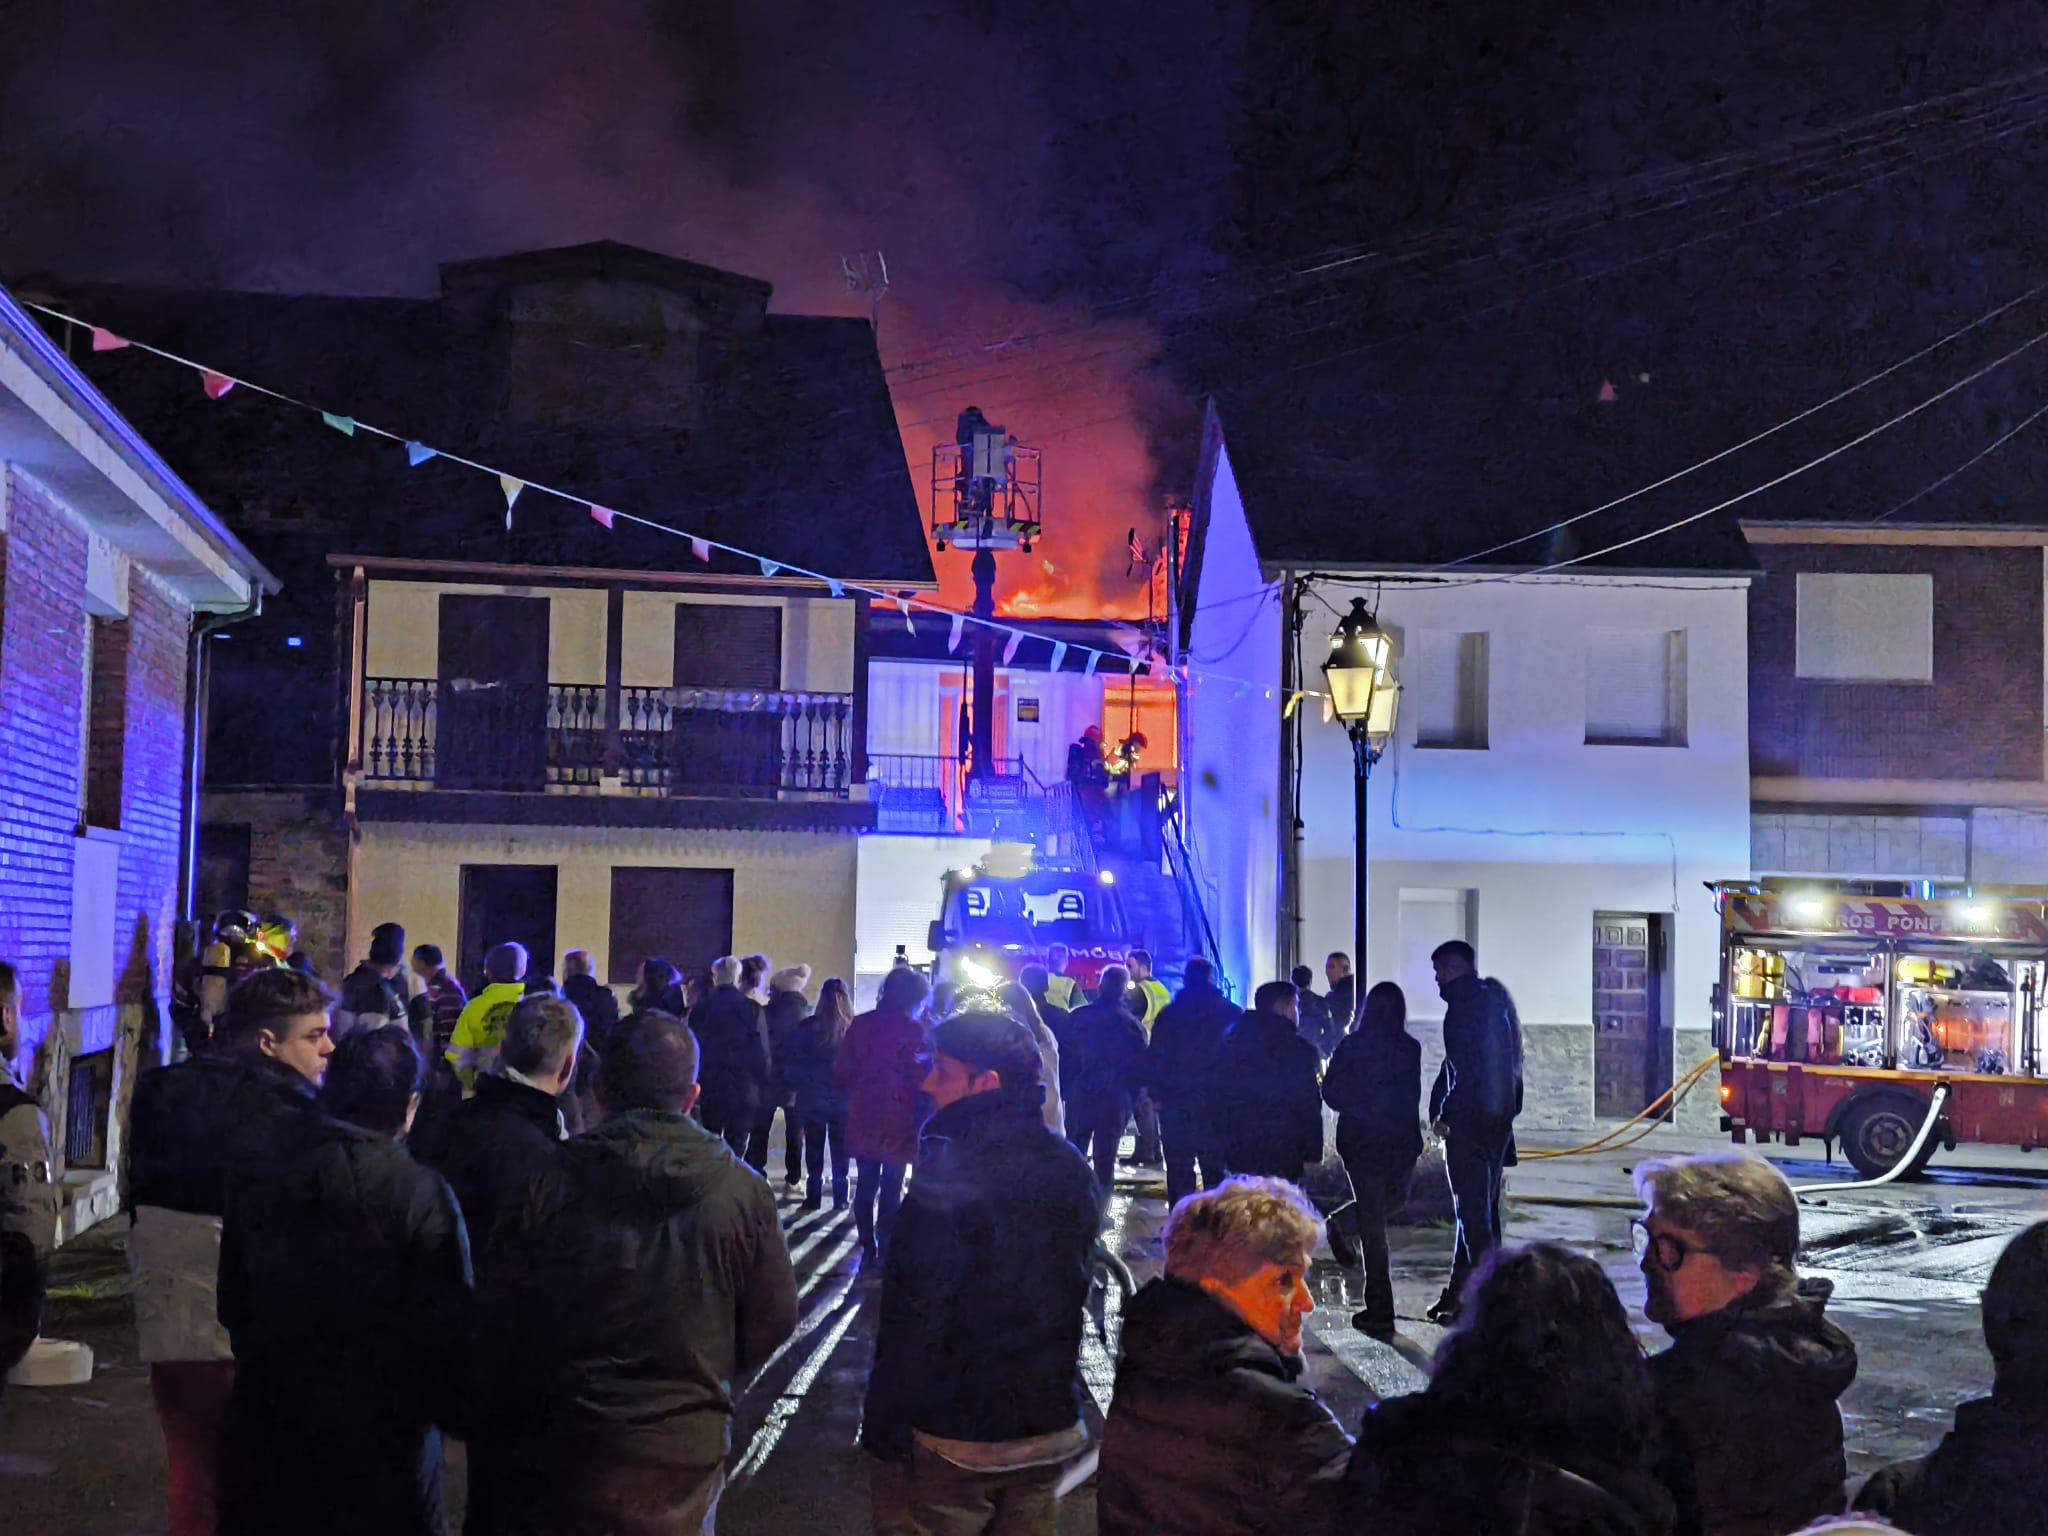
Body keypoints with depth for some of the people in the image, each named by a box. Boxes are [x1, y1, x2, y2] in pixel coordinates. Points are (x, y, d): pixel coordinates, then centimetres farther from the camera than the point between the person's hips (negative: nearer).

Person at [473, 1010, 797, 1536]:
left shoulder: (546, 1187, -13)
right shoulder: (743, 1191, -11)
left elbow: (495, 1322, -6)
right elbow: (774, 1321, -2)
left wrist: (490, 1431, 11)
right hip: (683, 1472, 1)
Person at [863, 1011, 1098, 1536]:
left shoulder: (948, 1172, -20)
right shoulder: (1071, 1168, 3)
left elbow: (914, 1318, -21)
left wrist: (883, 1430, -13)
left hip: (950, 1437, -6)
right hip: (1052, 1430, 7)